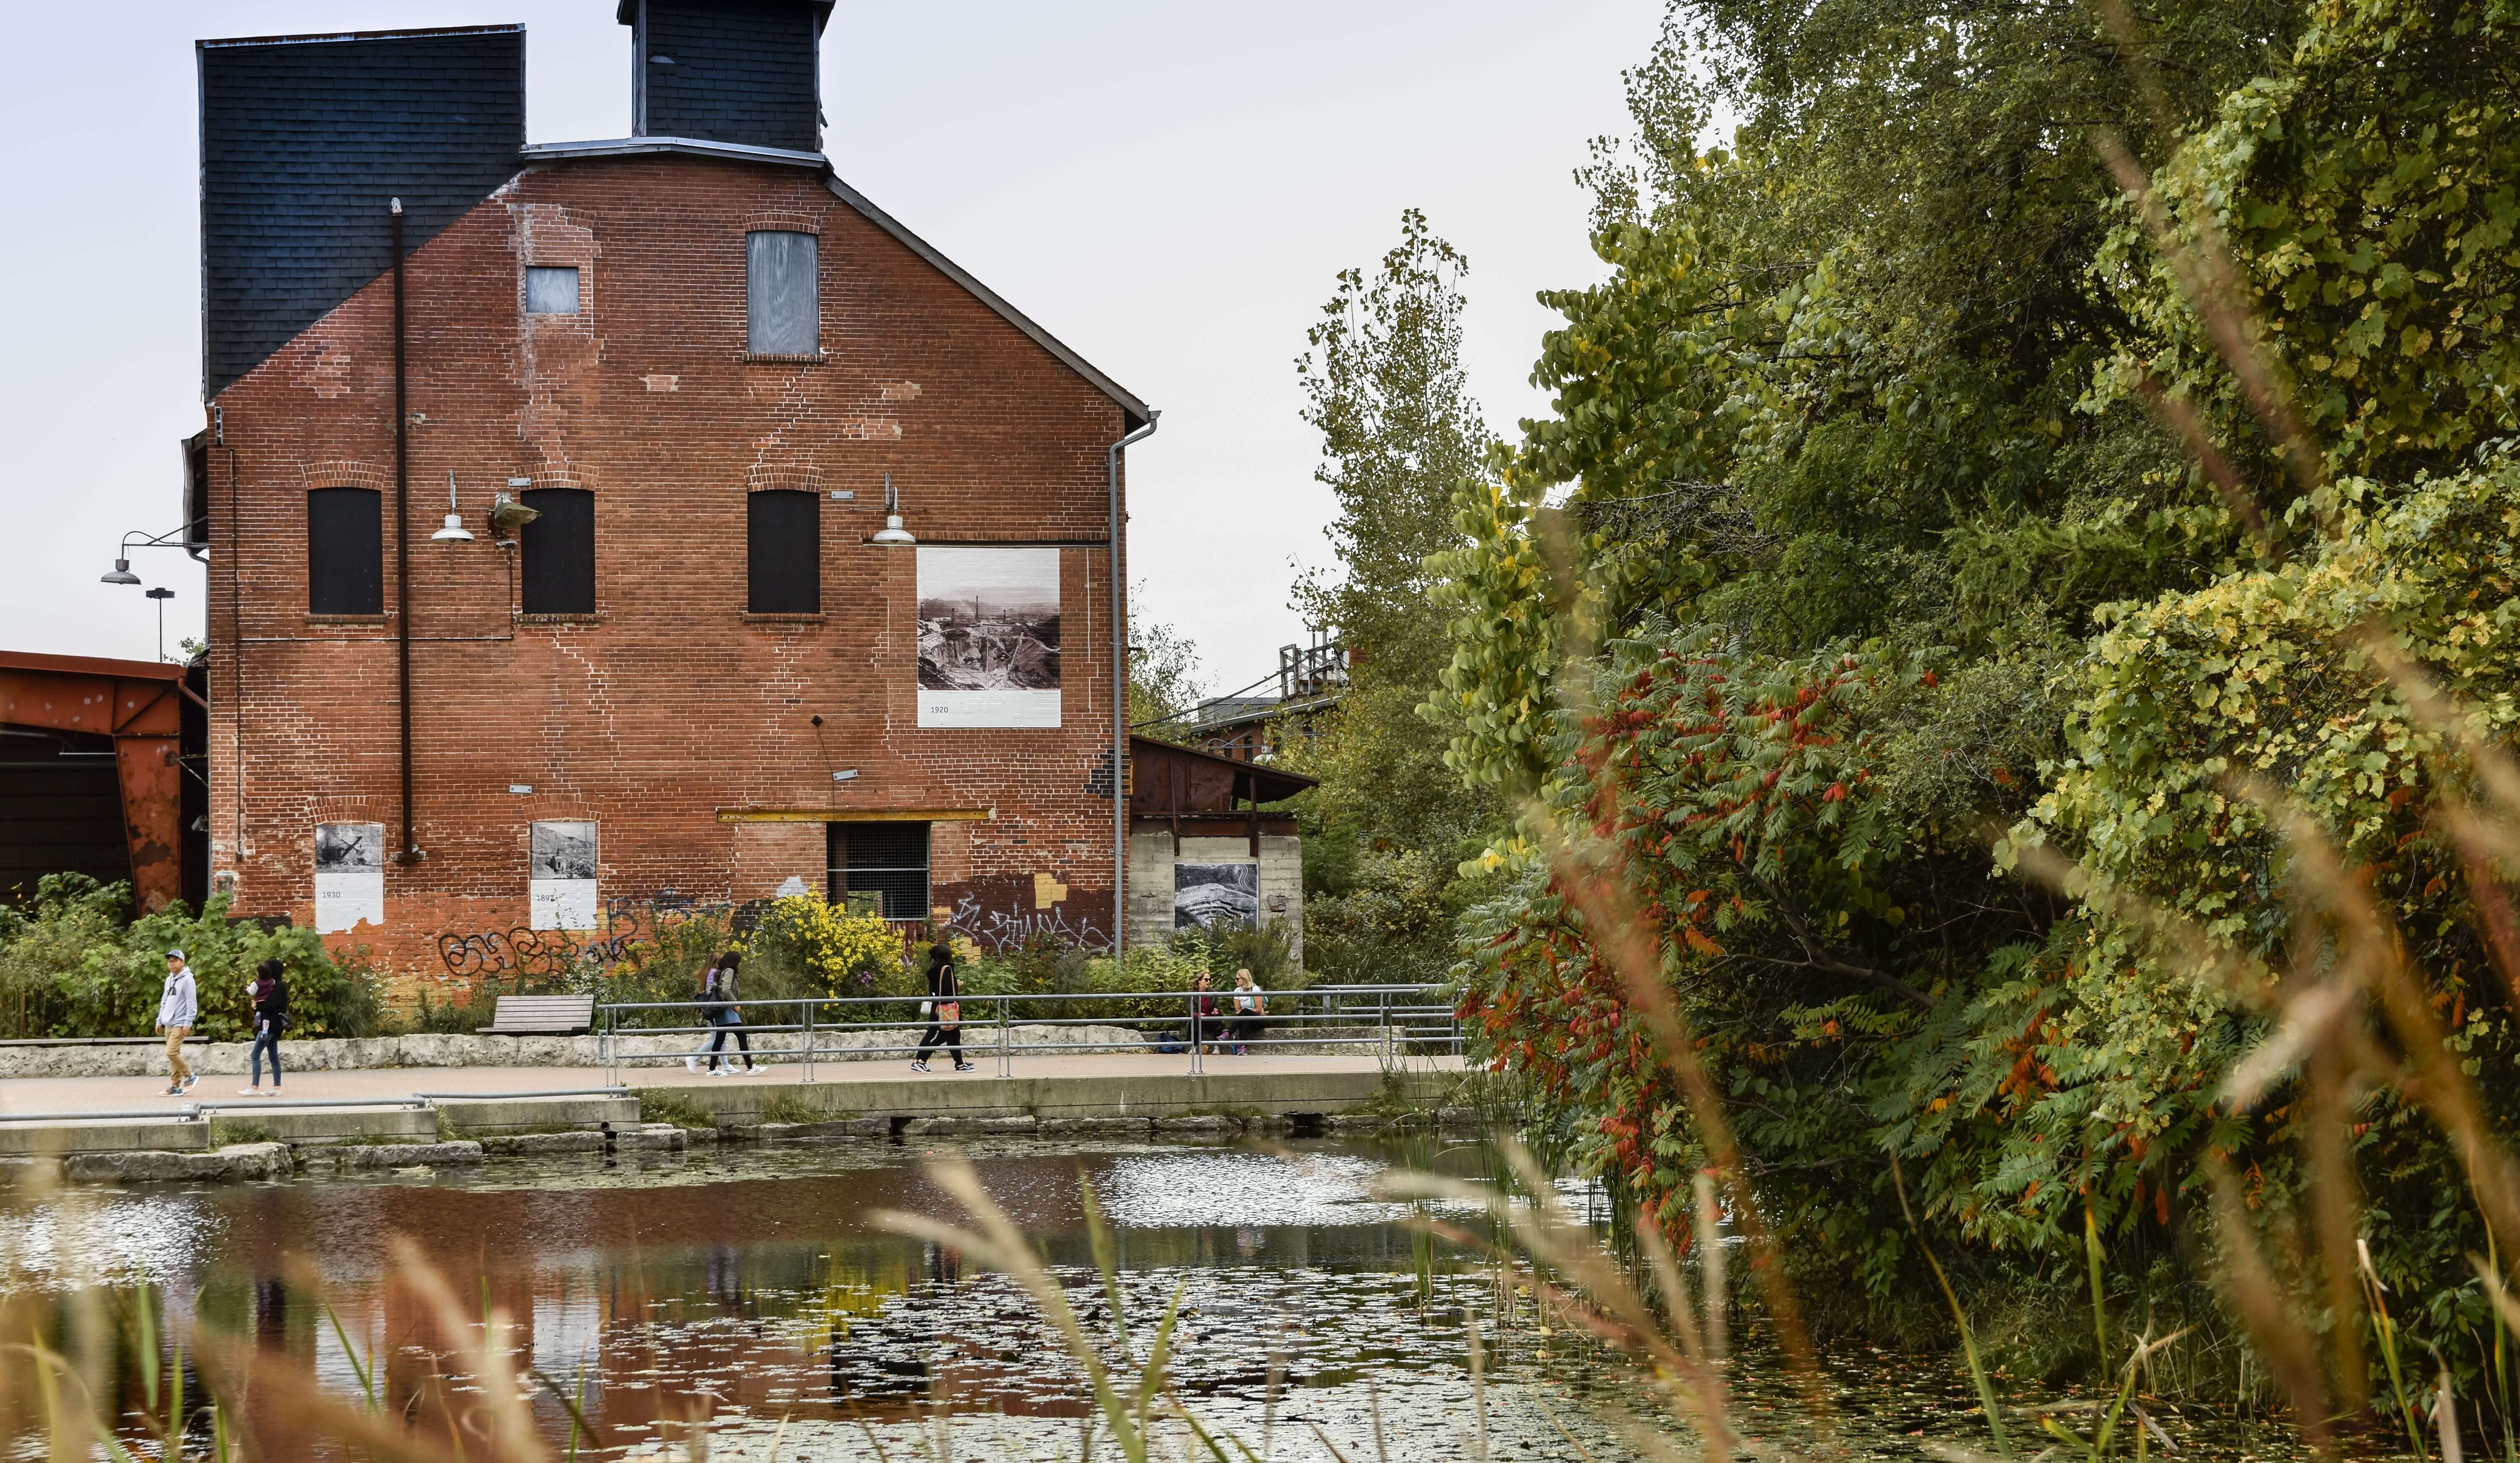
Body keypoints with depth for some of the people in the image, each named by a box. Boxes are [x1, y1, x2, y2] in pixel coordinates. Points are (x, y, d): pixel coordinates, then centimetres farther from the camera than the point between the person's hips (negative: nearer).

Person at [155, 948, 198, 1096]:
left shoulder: (187, 980, -10)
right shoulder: (169, 980, 15)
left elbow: (192, 1003, -15)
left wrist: (188, 1023, -19)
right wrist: (160, 1021, 18)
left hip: (180, 1024, -8)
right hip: (169, 1024, 8)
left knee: (172, 1052, -16)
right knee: (174, 1055, 7)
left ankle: (189, 1076, -1)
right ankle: (176, 1086, 9)